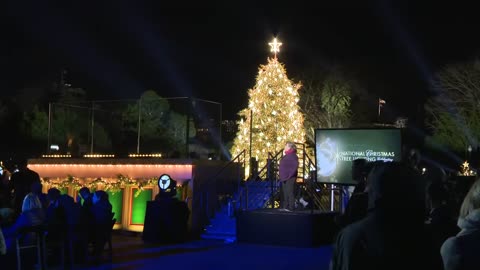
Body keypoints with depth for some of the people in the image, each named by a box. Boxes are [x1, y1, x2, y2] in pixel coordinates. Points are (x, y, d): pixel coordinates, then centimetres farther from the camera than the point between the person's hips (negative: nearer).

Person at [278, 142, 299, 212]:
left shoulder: (292, 155, -12)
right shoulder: (286, 155, 17)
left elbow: (295, 166, -22)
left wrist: (290, 174, -22)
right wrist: (281, 174, 16)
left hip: (290, 177, -10)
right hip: (284, 177, 10)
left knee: (290, 192, -9)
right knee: (285, 192, 12)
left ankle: (291, 207, -7)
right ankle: (286, 206, 17)